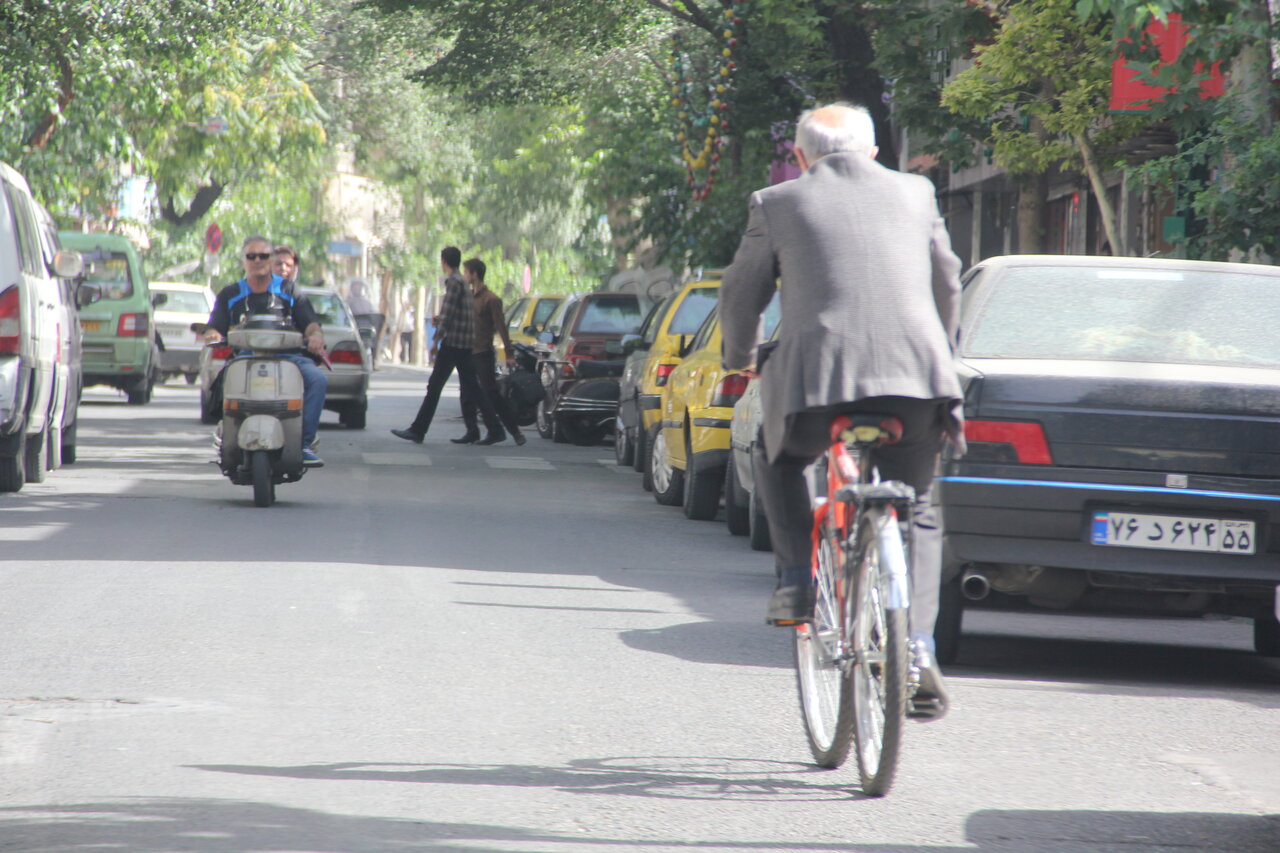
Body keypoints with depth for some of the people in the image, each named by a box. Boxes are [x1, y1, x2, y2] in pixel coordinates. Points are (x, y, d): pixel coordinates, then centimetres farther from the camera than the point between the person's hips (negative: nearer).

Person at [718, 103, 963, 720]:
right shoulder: (914, 193, 18)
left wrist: (738, 360, 41)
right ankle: (917, 649, 0)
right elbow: (947, 285, 30)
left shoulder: (777, 205, 11)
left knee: (778, 459, 30)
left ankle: (798, 578, 13)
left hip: (820, 377, -2)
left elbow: (740, 296, 20)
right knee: (915, 512, 18)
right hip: (917, 379, 2)